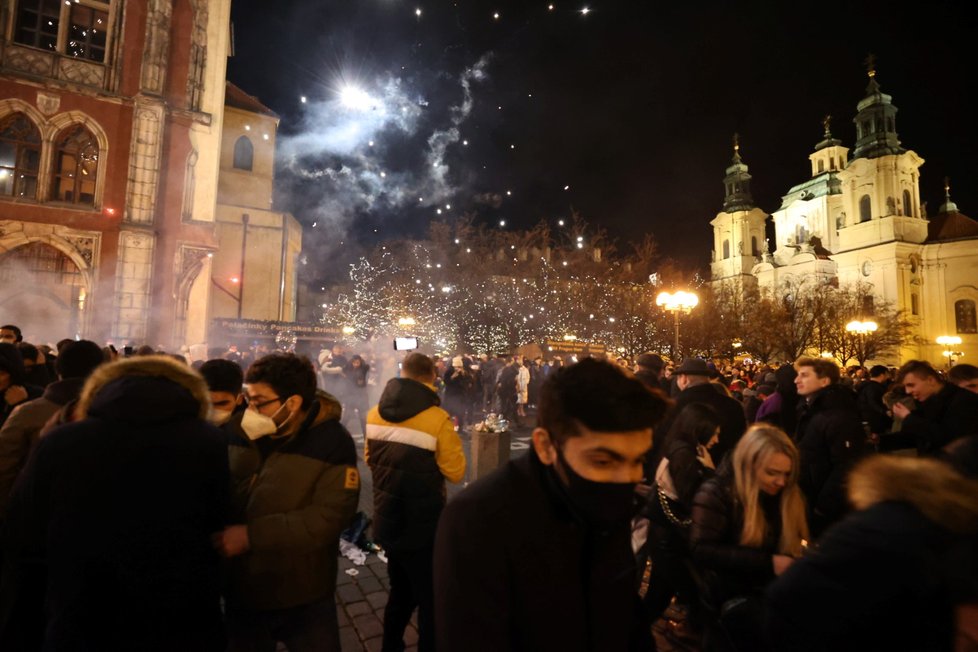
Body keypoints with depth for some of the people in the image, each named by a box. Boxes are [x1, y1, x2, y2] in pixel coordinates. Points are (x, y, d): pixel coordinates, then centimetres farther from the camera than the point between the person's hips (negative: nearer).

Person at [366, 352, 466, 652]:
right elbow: (455, 472, -16)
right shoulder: (437, 419, -21)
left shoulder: (375, 414, -1)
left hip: (386, 522, 6)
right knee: (431, 600, 14)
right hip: (423, 528, -6)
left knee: (401, 592, 26)